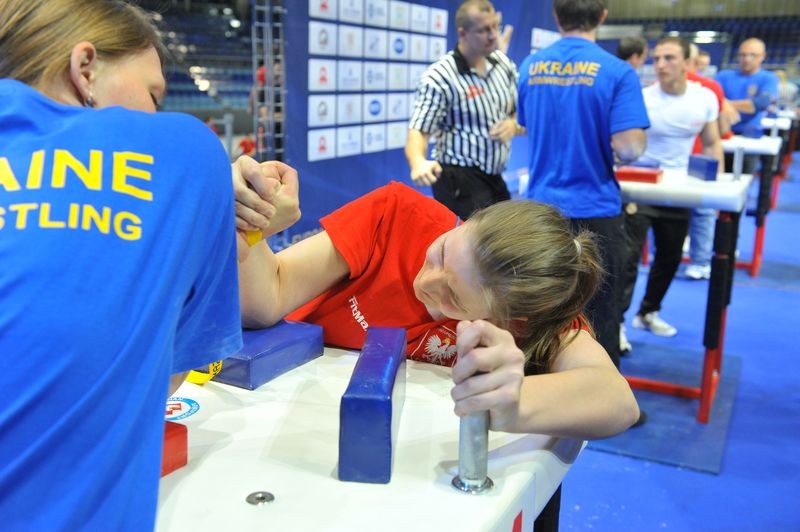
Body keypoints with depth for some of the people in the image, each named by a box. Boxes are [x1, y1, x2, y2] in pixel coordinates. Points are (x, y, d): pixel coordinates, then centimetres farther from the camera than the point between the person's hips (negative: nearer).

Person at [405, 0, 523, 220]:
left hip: (494, 178, 7)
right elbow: (418, 131, -20)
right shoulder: (440, 77, -17)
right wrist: (418, 161, -42)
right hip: (459, 179, -7)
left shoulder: (503, 63, 3)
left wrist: (513, 124, -9)